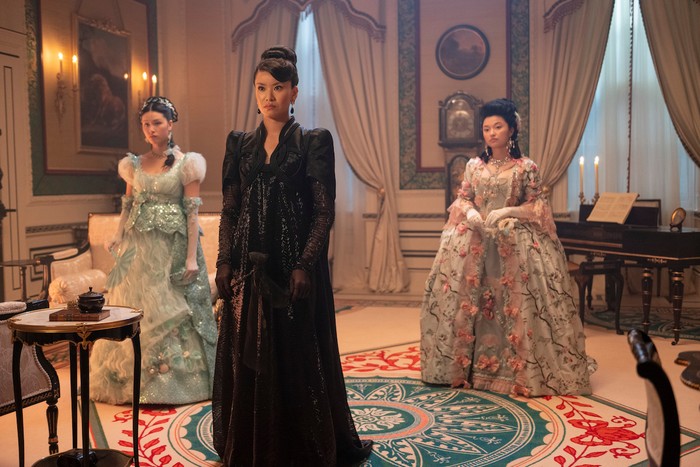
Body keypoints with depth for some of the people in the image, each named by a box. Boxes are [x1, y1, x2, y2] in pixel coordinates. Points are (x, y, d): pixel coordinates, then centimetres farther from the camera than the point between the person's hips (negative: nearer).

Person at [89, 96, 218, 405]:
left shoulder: (186, 164, -2)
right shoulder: (134, 164, 10)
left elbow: (192, 214, -7)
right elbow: (127, 207, 14)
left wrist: (192, 257, -13)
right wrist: (117, 238, 0)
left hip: (172, 247, -4)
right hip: (139, 247, 4)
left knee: (172, 312, 1)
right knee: (137, 310, 5)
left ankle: (176, 380, 14)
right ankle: (136, 381, 18)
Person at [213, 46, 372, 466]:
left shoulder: (314, 142, -2)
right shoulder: (241, 144, 10)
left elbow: (324, 211, -8)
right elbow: (230, 210, 9)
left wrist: (304, 266, -16)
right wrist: (224, 263, 1)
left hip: (293, 265, -4)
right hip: (248, 268, 4)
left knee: (297, 359, 3)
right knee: (246, 360, 11)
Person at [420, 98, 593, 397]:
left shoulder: (526, 167, 2)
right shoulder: (474, 166, 11)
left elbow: (537, 206, 0)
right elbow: (461, 200, 11)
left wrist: (506, 212, -15)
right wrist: (471, 213, -11)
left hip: (514, 242, -3)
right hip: (474, 242, 3)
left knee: (516, 302, -9)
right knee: (465, 299, -2)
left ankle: (519, 370, 2)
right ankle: (464, 364, 12)